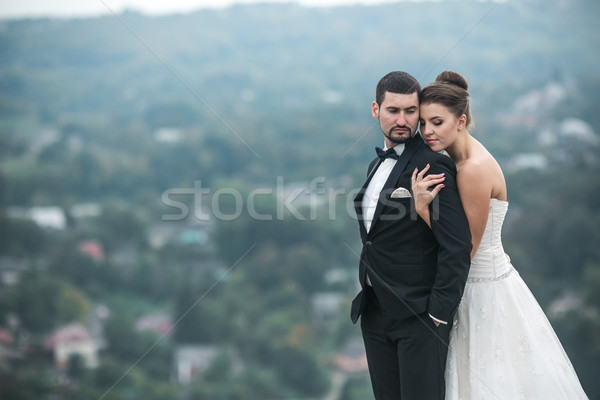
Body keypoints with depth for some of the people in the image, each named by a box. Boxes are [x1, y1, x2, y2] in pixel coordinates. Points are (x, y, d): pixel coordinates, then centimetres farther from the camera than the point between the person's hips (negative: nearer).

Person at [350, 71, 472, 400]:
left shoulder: (433, 166, -13)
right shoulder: (376, 165, 14)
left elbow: (457, 246, -17)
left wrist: (439, 313, -17)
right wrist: (365, 295, 13)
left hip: (419, 315, -8)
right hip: (375, 312, 8)